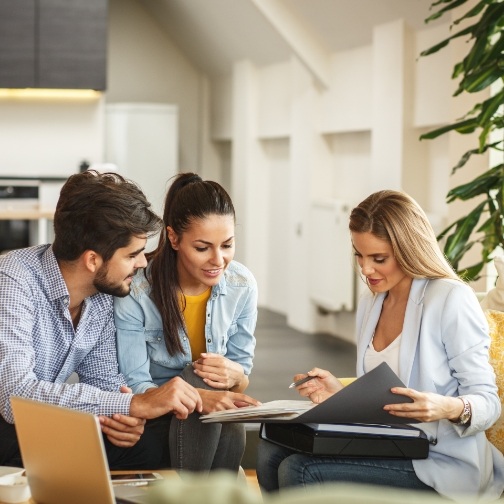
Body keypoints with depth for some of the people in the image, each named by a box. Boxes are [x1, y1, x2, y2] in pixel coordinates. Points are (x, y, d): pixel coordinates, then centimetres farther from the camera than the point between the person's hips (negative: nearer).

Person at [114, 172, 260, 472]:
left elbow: (244, 375, 4)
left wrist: (234, 375, -23)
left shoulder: (242, 286, -5)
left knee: (233, 431, -33)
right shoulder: (136, 292, -18)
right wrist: (200, 398, -36)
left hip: (218, 426, 2)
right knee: (200, 377, -32)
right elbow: (135, 387, -17)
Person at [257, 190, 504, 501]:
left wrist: (450, 408, -32)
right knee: (272, 453, -12)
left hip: (441, 462, -7)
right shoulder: (370, 303, 12)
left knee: (299, 472, -21)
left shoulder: (451, 299, -12)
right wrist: (342, 395, 0)